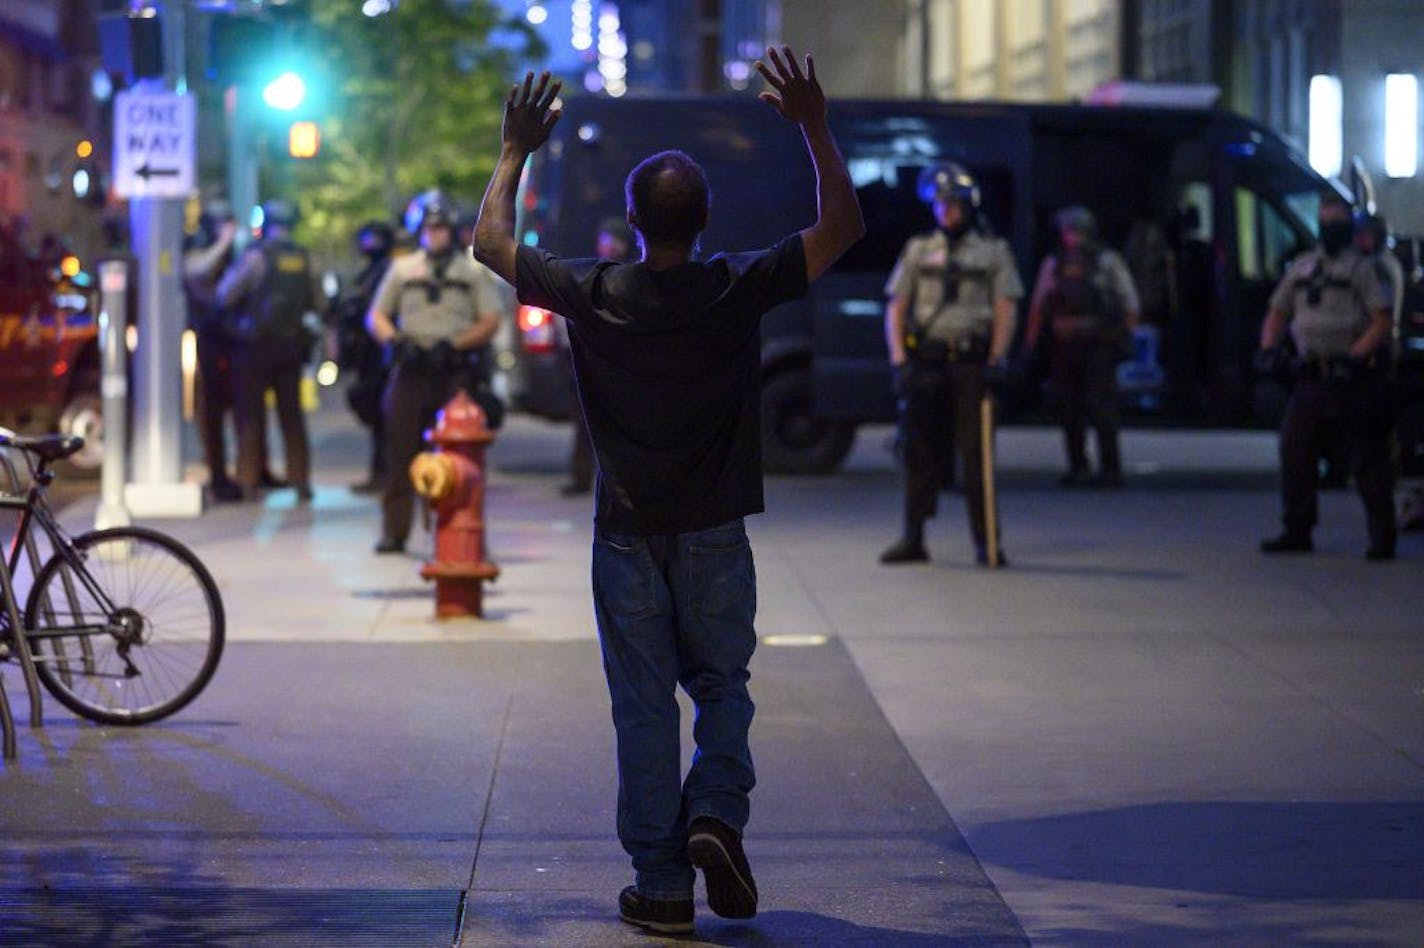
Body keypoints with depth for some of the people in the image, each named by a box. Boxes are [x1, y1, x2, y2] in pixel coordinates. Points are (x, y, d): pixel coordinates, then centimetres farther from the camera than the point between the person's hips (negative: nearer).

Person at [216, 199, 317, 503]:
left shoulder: (256, 255, -14)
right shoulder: (302, 258, 2)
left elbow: (224, 295, -13)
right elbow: (311, 302, 11)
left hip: (255, 344, -4)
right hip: (291, 344, 5)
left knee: (250, 415, 2)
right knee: (291, 415, 11)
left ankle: (249, 481, -1)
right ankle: (301, 480, 10)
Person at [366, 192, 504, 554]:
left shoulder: (474, 271, 12)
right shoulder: (402, 269, 18)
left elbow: (490, 321, 4)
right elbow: (375, 316, 16)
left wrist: (454, 344, -11)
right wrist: (392, 340, -5)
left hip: (456, 371, -1)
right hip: (411, 370, 1)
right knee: (400, 451, -2)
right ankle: (394, 531, 2)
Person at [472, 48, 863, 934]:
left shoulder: (592, 294, -7)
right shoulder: (738, 289, -9)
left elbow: (492, 240, 9)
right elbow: (842, 227, 1)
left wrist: (516, 150, 18)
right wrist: (816, 128, 3)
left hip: (628, 535, 0)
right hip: (714, 534, 0)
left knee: (644, 708, 6)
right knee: (721, 687, 17)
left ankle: (662, 884, 8)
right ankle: (717, 812, -7)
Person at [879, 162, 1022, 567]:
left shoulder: (993, 251, 8)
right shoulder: (918, 250, 13)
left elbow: (1005, 310, 2)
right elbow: (895, 308, 10)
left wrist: (995, 361, -10)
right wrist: (899, 359, -2)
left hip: (971, 362, -2)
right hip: (925, 362, 2)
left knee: (976, 453, -4)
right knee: (921, 452, 3)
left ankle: (986, 543, -1)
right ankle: (913, 539, 8)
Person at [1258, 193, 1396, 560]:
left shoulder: (1361, 268, 0)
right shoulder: (1301, 267, 16)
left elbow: (1381, 320, -8)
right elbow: (1278, 313, 20)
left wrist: (1355, 355, -19)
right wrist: (1268, 347, 2)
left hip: (1354, 376, -5)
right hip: (1312, 375, 5)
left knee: (1368, 458, -4)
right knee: (1295, 451, 1)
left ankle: (1382, 536, 0)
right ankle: (1297, 532, 10)